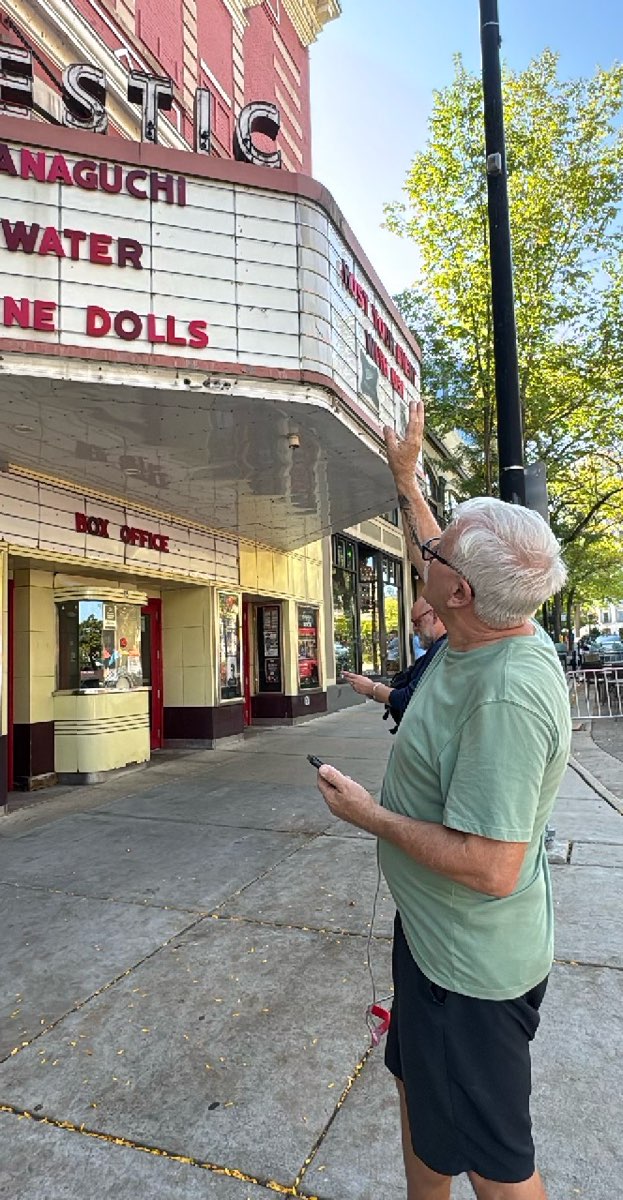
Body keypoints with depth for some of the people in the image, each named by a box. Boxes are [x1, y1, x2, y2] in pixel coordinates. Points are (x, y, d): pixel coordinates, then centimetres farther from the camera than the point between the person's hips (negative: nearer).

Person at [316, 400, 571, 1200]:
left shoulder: (507, 697, -34)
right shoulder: (490, 630, -6)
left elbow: (489, 868, -33)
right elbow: (440, 570, 14)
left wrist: (369, 815, -21)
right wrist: (406, 481, 19)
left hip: (470, 962, -9)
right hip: (433, 933, 9)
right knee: (417, 1082, 29)